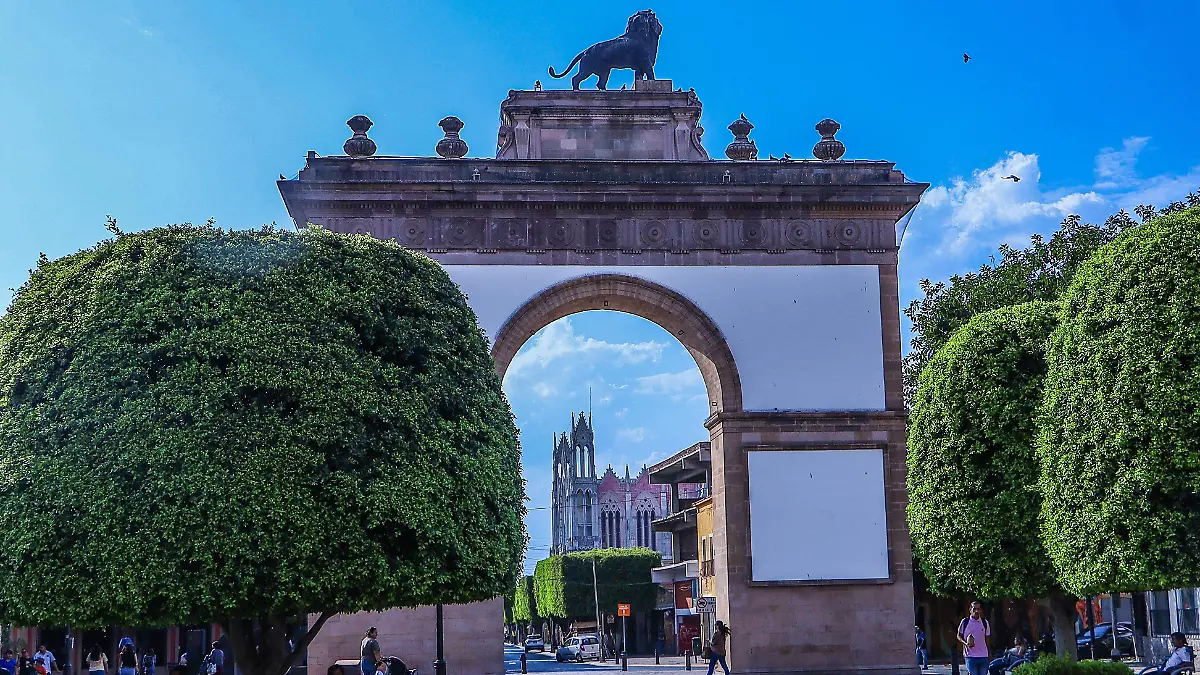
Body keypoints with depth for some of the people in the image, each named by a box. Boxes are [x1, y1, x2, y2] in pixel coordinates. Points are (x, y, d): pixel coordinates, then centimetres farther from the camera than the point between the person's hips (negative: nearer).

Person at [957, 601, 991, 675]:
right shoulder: (965, 622, -1)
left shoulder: (985, 623, 7)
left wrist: (989, 655, 14)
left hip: (983, 656, 3)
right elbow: (959, 636, 6)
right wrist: (966, 643, -14)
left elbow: (987, 638, 15)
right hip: (970, 656, -3)